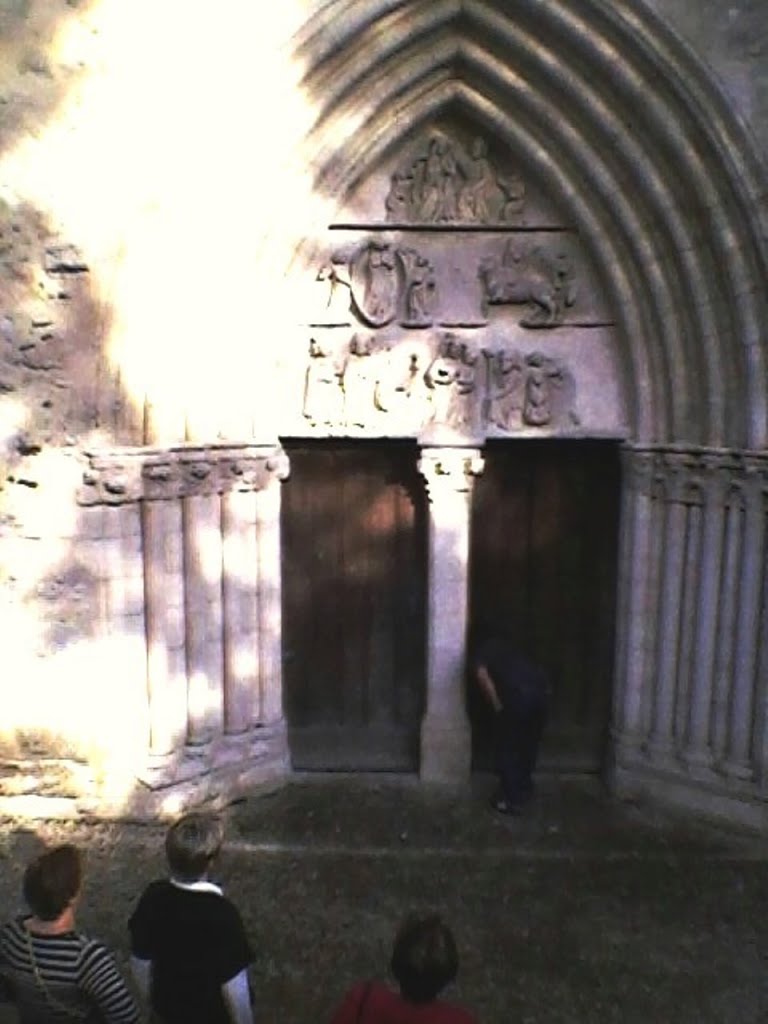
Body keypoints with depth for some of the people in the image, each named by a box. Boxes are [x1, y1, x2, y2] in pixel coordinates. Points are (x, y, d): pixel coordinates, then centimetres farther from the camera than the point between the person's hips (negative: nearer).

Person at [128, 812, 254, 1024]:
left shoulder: (153, 897, -19)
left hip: (169, 1006, 4)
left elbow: (140, 961, -4)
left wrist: (151, 999, 14)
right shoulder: (221, 914, -34)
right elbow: (234, 986, -25)